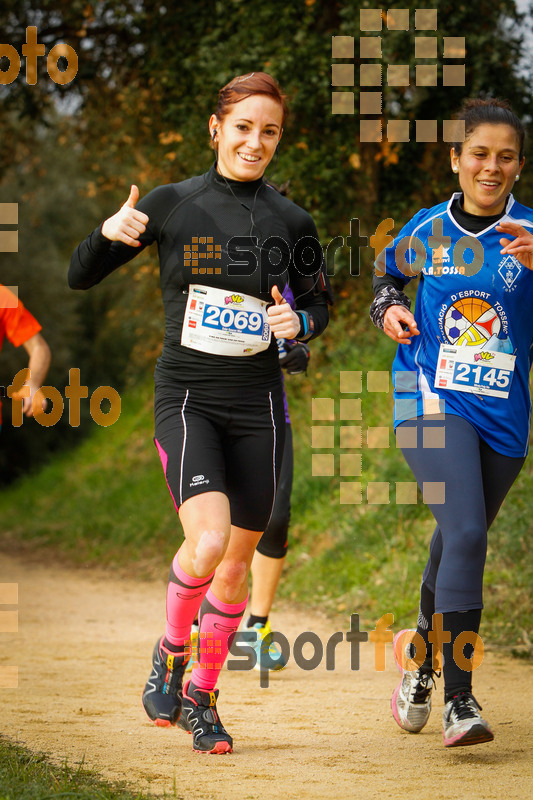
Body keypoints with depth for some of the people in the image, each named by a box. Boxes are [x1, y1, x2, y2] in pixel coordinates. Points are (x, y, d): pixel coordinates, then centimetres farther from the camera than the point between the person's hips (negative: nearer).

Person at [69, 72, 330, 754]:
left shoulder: (292, 223, 3)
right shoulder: (171, 205, -2)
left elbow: (318, 304, 17)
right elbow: (80, 277, 2)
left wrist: (300, 322, -6)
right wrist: (109, 233, -18)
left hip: (257, 406, 3)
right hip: (185, 398, -3)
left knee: (237, 561, 6)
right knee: (208, 540, -23)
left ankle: (201, 697, 26)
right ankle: (170, 653, 6)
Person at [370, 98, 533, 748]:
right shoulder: (427, 231, 3)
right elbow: (387, 268, 24)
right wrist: (388, 309, 4)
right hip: (432, 400, -1)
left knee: (460, 541, 16)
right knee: (465, 533, -20)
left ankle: (422, 655, 44)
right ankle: (459, 699, -19)